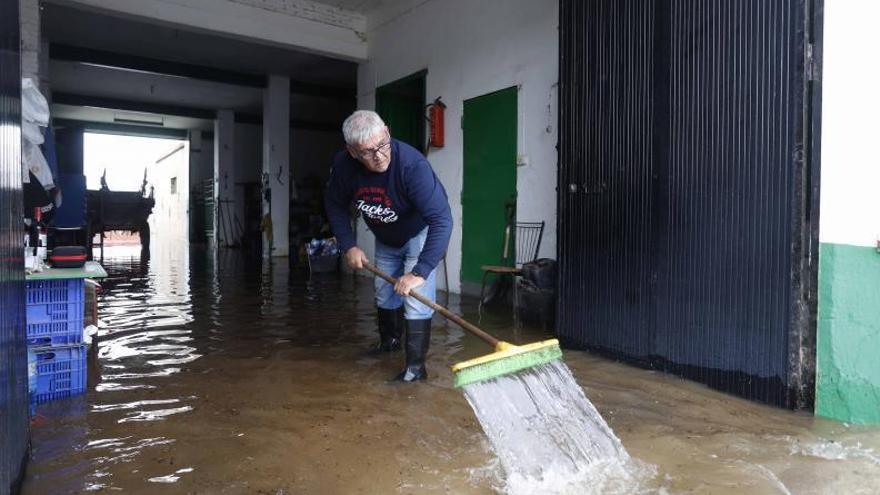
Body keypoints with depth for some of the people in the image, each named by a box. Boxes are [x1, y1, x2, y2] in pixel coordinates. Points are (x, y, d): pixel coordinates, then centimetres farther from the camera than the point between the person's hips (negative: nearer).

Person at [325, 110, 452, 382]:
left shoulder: (412, 164, -40)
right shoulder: (343, 164, -24)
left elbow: (441, 219, -44)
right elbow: (335, 205, -5)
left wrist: (420, 272, -48)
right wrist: (348, 245, -13)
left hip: (420, 234, -5)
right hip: (385, 237, 6)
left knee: (416, 300, -14)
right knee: (384, 295, 21)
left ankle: (415, 366, 0)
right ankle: (389, 340, 48)